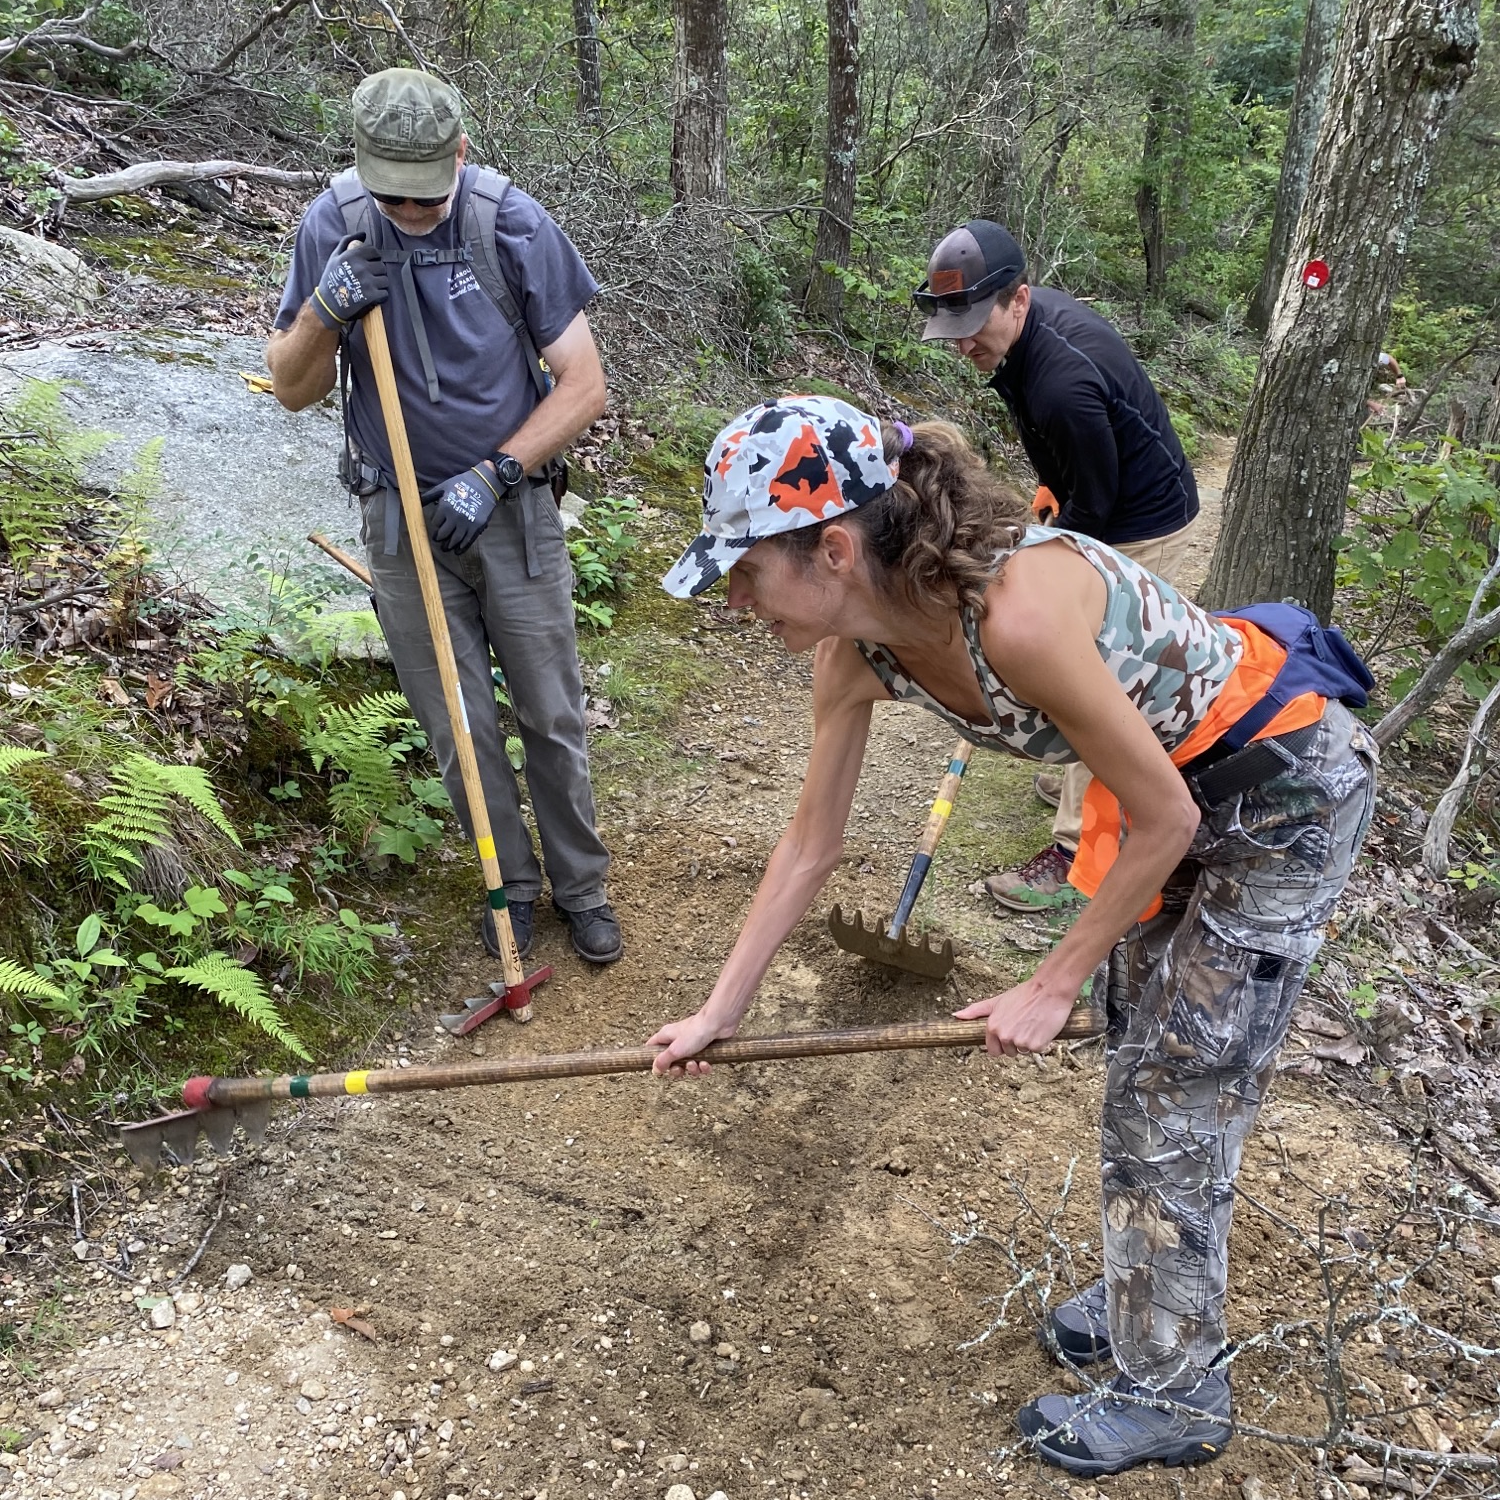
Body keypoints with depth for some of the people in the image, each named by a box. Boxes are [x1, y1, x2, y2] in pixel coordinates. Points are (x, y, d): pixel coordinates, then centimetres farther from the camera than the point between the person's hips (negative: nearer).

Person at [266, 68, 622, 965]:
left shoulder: (513, 224, -12)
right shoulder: (332, 226, -6)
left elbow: (585, 385, -9)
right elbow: (294, 392, 0)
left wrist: (495, 473, -17)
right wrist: (325, 310, -19)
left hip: (511, 510, -1)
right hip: (403, 520, 2)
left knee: (553, 715, 6)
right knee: (459, 728, 8)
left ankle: (582, 887, 24)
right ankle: (512, 882, 28)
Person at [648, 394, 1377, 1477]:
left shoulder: (1015, 611, -38)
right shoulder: (854, 653, -14)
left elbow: (1162, 821, -25)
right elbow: (813, 843, -2)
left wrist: (1056, 983, -14)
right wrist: (720, 1010, 3)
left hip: (1287, 781, -7)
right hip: (1182, 774, 7)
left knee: (1177, 1100, 2)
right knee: (1143, 1057, 19)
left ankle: (1173, 1391, 25)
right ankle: (1148, 1293, 43)